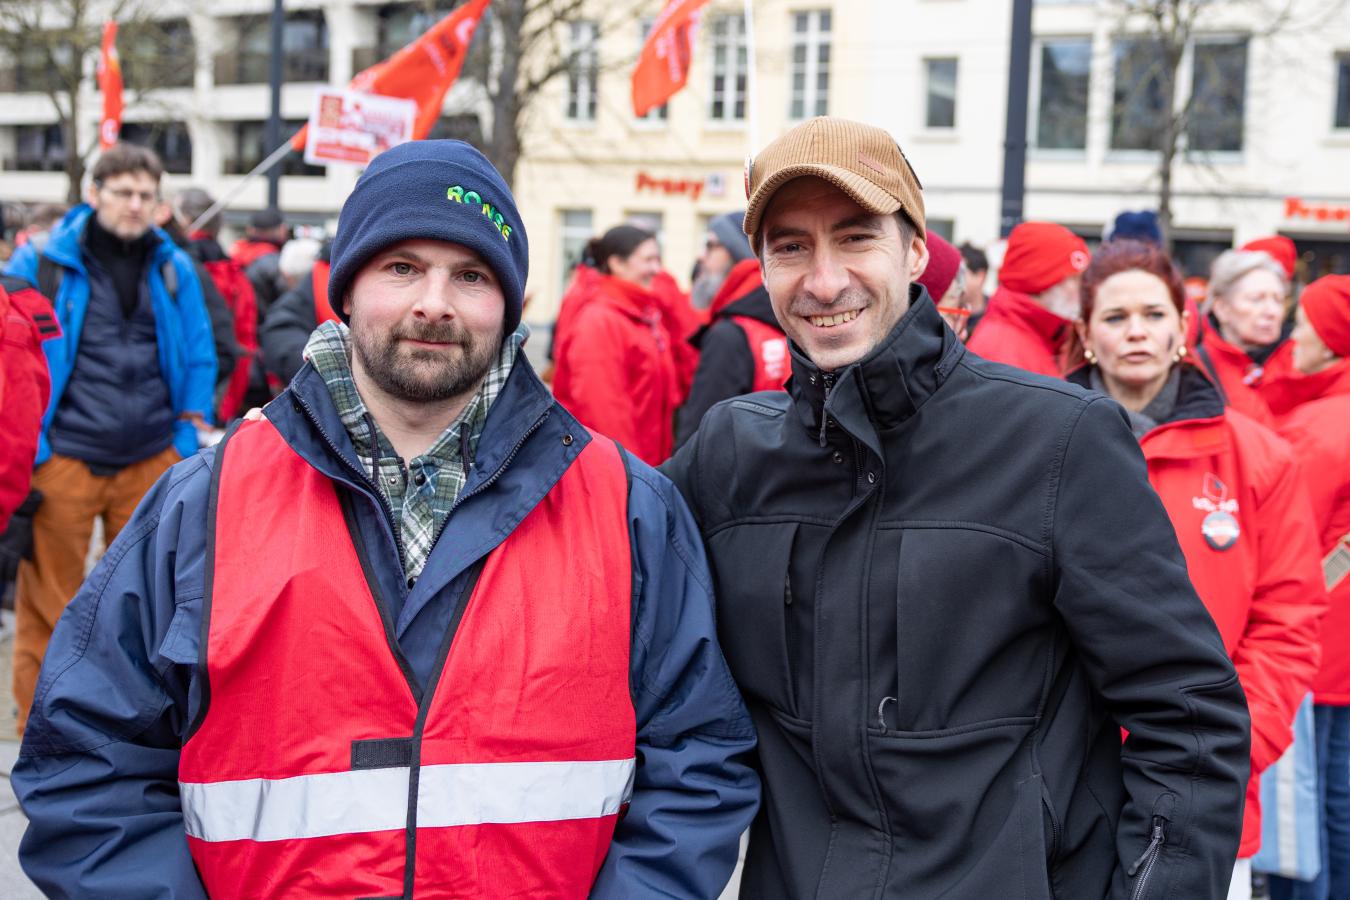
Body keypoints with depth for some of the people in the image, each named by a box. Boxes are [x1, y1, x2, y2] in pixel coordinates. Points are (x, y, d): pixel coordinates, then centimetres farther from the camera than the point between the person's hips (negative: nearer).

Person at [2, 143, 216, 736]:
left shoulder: (174, 269, 10)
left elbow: (199, 357, 15)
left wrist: (191, 433, 6)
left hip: (151, 462, 3)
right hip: (63, 459, -3)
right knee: (49, 602, 2)